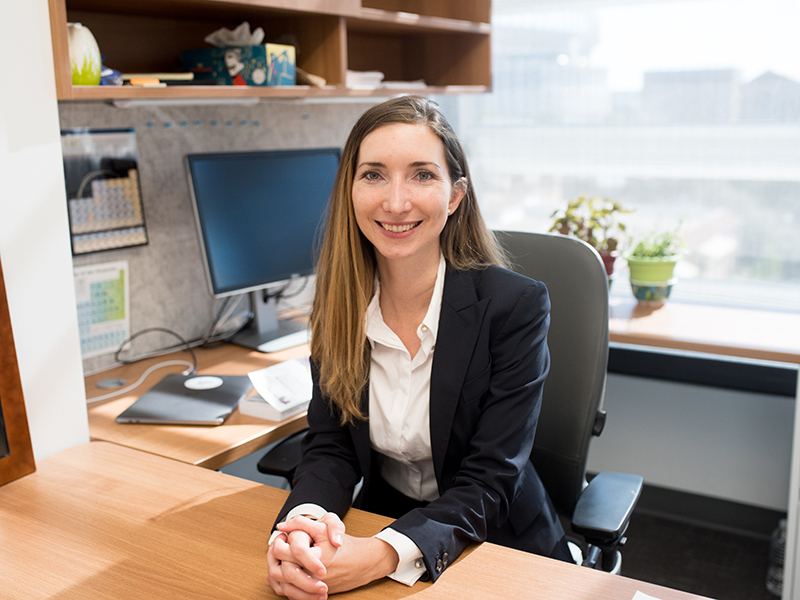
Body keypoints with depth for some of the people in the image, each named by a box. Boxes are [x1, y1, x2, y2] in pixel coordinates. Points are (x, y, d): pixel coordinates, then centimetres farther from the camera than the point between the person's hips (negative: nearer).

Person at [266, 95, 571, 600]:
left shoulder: (517, 306, -15)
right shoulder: (341, 302, -3)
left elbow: (489, 481, -17)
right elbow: (330, 447, -3)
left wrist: (387, 555, -33)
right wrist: (303, 523, -24)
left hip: (501, 546, -2)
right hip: (376, 526, 3)